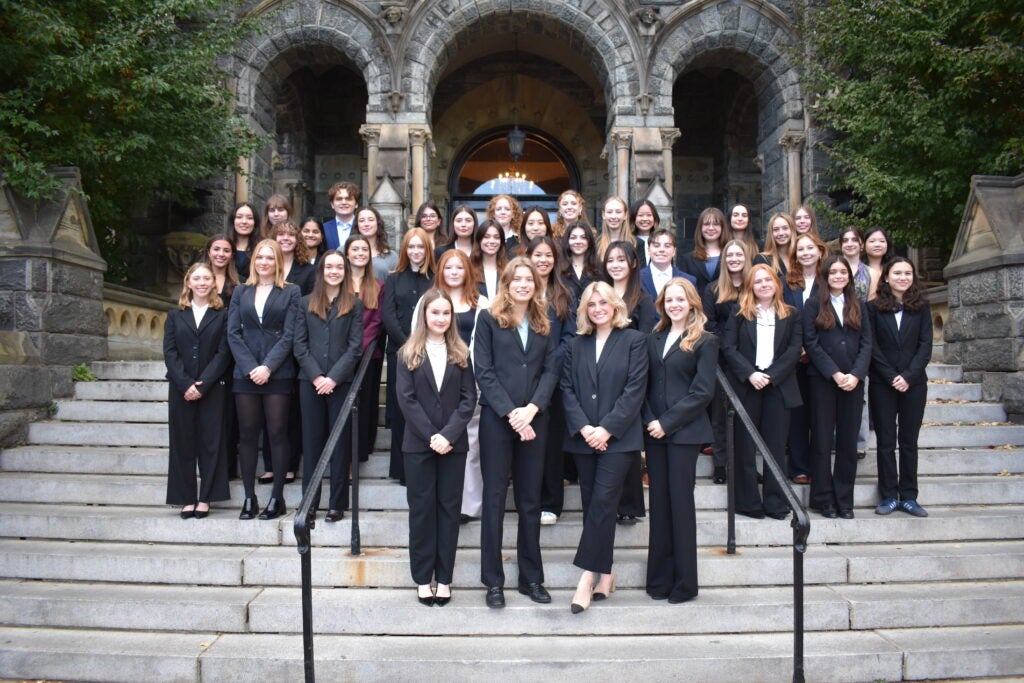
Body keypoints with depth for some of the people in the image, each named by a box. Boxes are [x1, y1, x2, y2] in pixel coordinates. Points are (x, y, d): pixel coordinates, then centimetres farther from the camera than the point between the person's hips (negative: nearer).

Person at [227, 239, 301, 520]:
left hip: (278, 374, -3)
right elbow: (233, 333, 5)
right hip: (245, 374, 3)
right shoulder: (240, 292, 13)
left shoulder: (291, 292, 5)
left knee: (277, 433, 0)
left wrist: (268, 367, -13)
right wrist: (250, 367, -8)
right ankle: (249, 497, 11)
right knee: (247, 434, 4)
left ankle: (277, 497, 6)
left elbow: (289, 335, -3)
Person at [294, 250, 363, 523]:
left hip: (341, 381, -2)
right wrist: (316, 376, -9)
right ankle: (309, 501, 13)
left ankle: (337, 504, 7)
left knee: (340, 441, 2)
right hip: (310, 381, 2)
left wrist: (333, 377, -12)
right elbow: (299, 345, 4)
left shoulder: (354, 305, 5)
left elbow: (355, 347, -2)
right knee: (311, 440, 6)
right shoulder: (306, 303, 10)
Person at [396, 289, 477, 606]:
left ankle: (444, 578, 14)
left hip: (453, 443, 1)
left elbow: (469, 398, -1)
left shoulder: (460, 354, 6)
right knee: (421, 508, 5)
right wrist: (431, 436, -13)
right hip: (418, 443, -1)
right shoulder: (409, 353, 2)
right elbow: (406, 398, -5)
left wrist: (448, 435, -13)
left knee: (449, 508, 5)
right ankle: (422, 578, 14)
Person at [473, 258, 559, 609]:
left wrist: (531, 409, -11)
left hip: (534, 419, 3)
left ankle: (531, 577, 18)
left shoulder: (544, 323, 11)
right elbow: (484, 372, -5)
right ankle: (493, 580, 10)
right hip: (496, 419, -3)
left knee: (531, 499, 9)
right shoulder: (489, 319, 1)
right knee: (494, 498, 2)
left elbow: (550, 371, 4)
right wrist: (511, 413, -14)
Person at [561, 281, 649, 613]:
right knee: (593, 505, 6)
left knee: (602, 502, -12)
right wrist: (582, 427, -9)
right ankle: (605, 574, 16)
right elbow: (567, 389, 6)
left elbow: (635, 389, -7)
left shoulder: (634, 340, 1)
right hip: (583, 437, 4)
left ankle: (588, 575, -8)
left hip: (619, 437, -4)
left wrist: (607, 429, -13)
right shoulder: (577, 345, 13)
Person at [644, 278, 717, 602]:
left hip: (684, 432, -4)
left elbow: (702, 392, -8)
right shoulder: (654, 340, 13)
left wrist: (667, 423, -13)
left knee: (680, 501, -1)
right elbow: (644, 385, 11)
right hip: (654, 431, 5)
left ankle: (684, 583, 9)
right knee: (659, 502, 7)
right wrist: (649, 420, -5)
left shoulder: (705, 341, -1)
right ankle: (660, 580, 15)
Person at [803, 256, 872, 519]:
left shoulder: (858, 306, 14)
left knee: (849, 442, 4)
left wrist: (856, 374, -9)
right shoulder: (814, 306, 4)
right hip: (822, 380, -3)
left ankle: (844, 500, 11)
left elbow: (866, 343, 6)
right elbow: (811, 343, -4)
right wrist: (835, 374, -12)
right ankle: (823, 499, 8)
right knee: (822, 440, 0)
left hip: (853, 381, 3)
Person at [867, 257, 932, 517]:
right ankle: (888, 496, 9)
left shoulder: (921, 308, 5)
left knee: (909, 441, 5)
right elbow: (872, 346, -3)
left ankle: (908, 496, 12)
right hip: (882, 385, -1)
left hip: (914, 383, 1)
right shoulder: (874, 307, 1)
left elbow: (925, 346, 0)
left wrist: (908, 376, -12)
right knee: (885, 441, 3)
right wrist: (891, 377, -11)